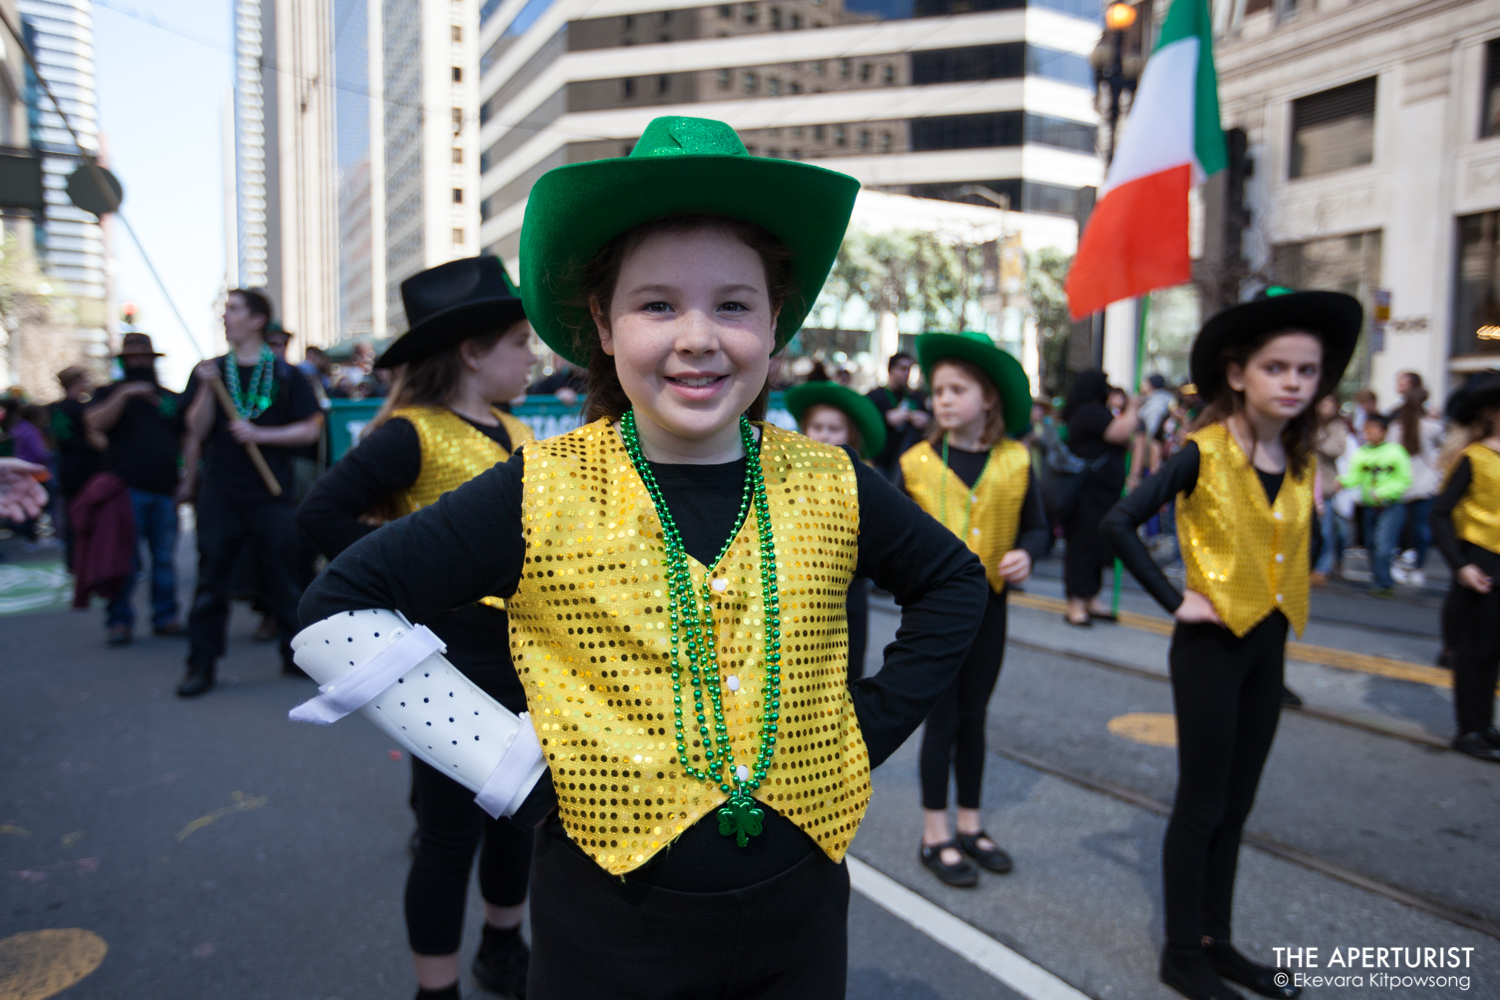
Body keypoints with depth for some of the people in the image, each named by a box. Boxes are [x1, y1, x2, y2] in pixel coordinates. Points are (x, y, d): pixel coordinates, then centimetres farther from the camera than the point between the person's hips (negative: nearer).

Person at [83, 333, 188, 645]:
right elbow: (95, 423, -9)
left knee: (166, 559, 5)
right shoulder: (111, 393, 10)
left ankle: (165, 617, 13)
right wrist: (123, 394, -19)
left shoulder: (172, 399, 18)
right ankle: (119, 620, 2)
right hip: (128, 490, -3)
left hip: (166, 491, 3)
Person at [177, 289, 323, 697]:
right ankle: (201, 665, 13)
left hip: (271, 494, -1)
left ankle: (295, 654, 18)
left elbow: (311, 429, -2)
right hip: (220, 492, 2)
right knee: (211, 579, 4)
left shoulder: (285, 375, 2)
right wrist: (206, 388, -14)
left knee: (279, 577, 6)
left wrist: (260, 434, -11)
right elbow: (197, 429, 1)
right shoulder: (209, 371, 9)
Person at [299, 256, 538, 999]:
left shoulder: (517, 435, 9)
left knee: (517, 818, 21)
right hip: (451, 663, -8)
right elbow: (323, 512, -24)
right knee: (450, 837, 7)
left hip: (525, 660, 8)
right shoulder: (414, 435, -15)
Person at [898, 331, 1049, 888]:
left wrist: (1026, 554, -15)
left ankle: (971, 826, 31)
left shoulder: (1014, 461, -2)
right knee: (943, 717, 3)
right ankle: (935, 837, 18)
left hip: (989, 602, 3)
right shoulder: (917, 462, -6)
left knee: (974, 716, 15)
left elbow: (1037, 526, 5)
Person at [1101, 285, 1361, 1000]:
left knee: (1235, 805, 16)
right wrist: (1175, 601, -20)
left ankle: (1217, 940, 31)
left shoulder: (1298, 461, 5)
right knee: (1201, 805, 4)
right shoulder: (1203, 454, -15)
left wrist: (1283, 607, 3)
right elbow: (1118, 525, -22)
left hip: (1269, 644, 6)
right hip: (1212, 645, -6)